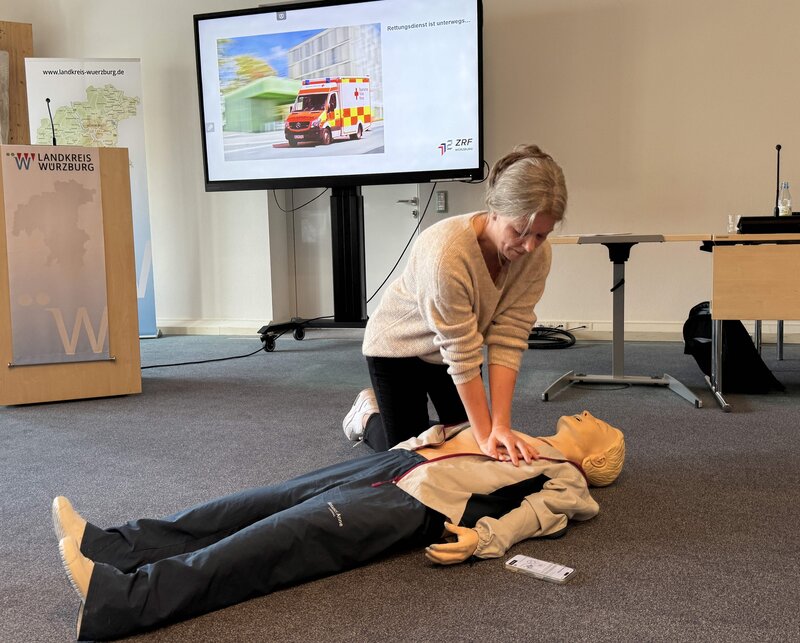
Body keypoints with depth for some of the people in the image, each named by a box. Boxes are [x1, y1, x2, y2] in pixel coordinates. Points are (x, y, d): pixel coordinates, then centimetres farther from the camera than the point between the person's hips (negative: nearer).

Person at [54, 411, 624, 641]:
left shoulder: (565, 479, 12)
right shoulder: (526, 441, 34)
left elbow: (530, 514, -6)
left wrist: (480, 539, -23)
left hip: (418, 503, -7)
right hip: (397, 463, 7)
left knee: (282, 537, -25)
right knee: (264, 505, -10)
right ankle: (111, 547, -17)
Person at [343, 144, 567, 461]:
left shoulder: (537, 254, -23)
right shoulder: (446, 252, -39)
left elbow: (508, 340, -23)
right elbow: (463, 355, -34)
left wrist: (500, 428, -28)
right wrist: (485, 435, -29)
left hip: (452, 347, 5)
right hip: (399, 345, -5)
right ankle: (368, 413, 32)